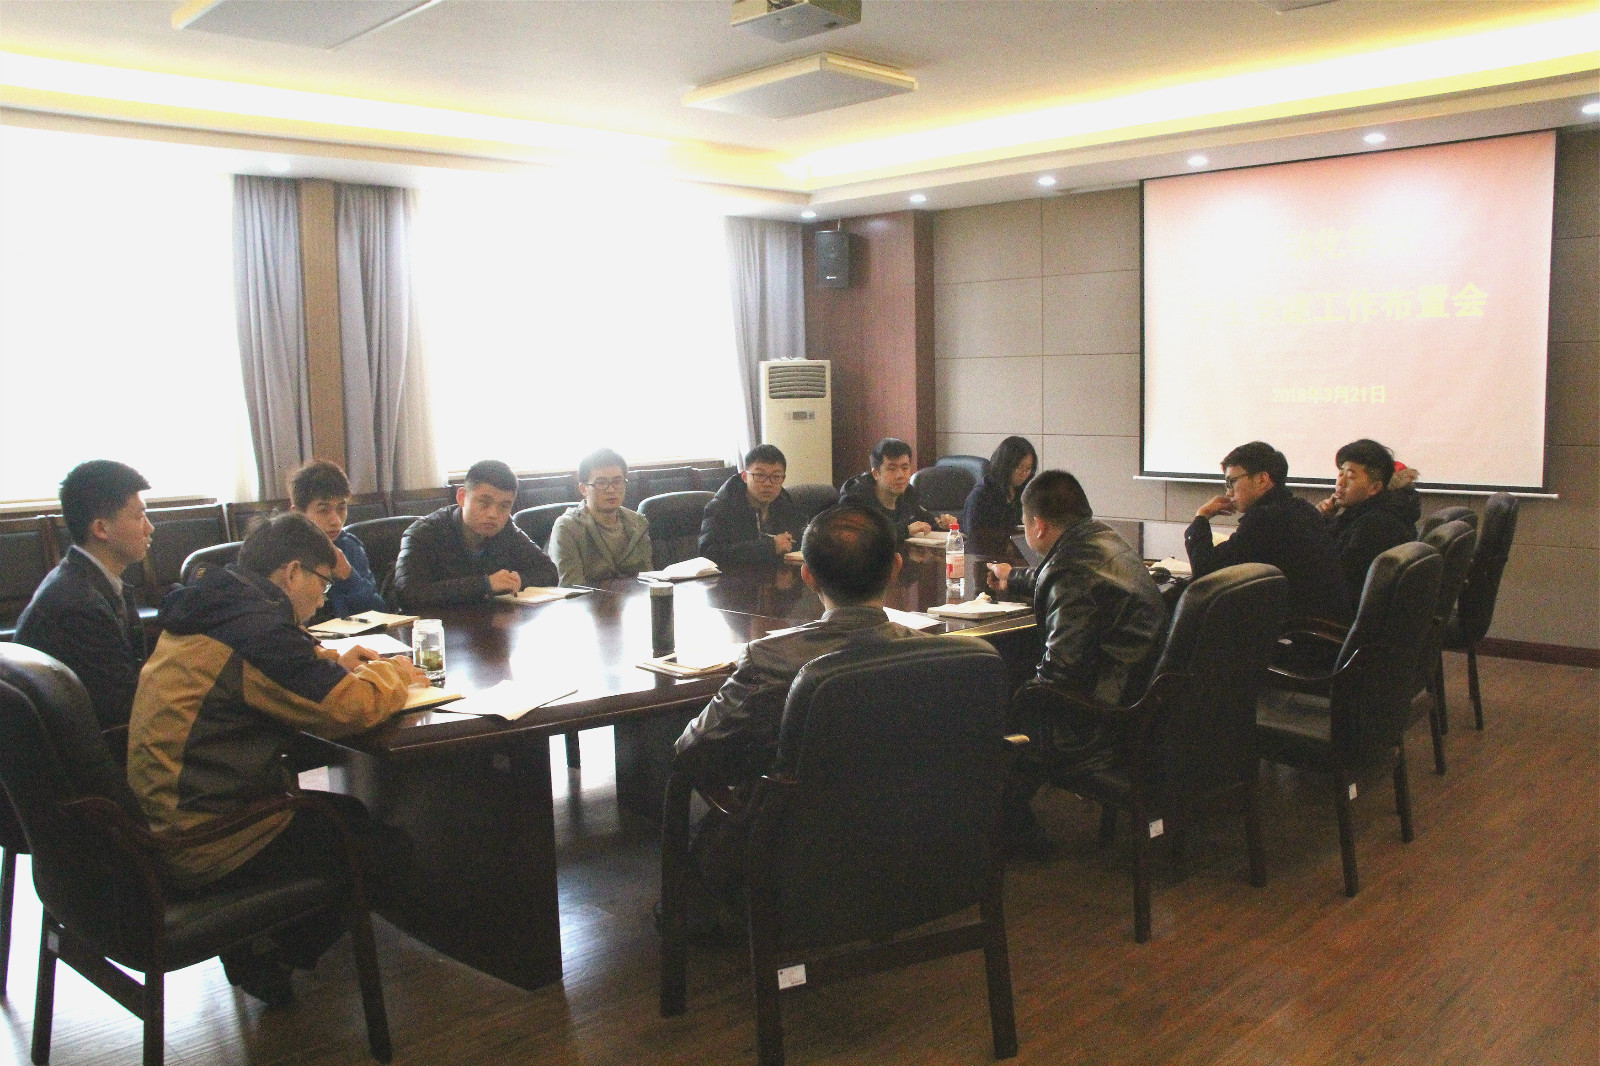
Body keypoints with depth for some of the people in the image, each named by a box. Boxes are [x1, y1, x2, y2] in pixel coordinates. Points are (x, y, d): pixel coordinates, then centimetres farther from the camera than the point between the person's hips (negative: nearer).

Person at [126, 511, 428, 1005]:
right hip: (209, 847, -10)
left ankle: (259, 938, 20)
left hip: (170, 821, 10)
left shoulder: (211, 611, 9)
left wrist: (332, 663, 9)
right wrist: (390, 673, -3)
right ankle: (268, 954, 14)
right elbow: (350, 707, -24)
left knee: (350, 814, 23)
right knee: (386, 851, 2)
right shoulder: (255, 626, -22)